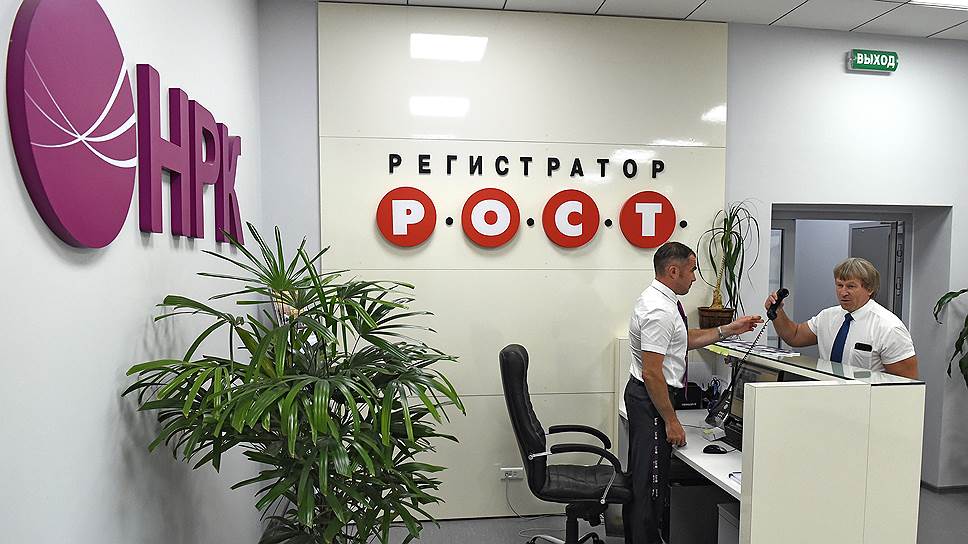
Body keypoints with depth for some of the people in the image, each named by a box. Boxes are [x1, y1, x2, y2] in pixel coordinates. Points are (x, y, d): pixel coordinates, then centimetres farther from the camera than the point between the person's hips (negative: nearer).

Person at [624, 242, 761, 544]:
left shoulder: (660, 300, 9)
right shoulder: (660, 310, -23)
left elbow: (685, 339, 20)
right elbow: (652, 373, -25)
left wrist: (728, 330, 16)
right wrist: (671, 420, -20)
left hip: (643, 394, 11)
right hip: (651, 397, -11)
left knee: (641, 475, 20)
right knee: (650, 479, -1)